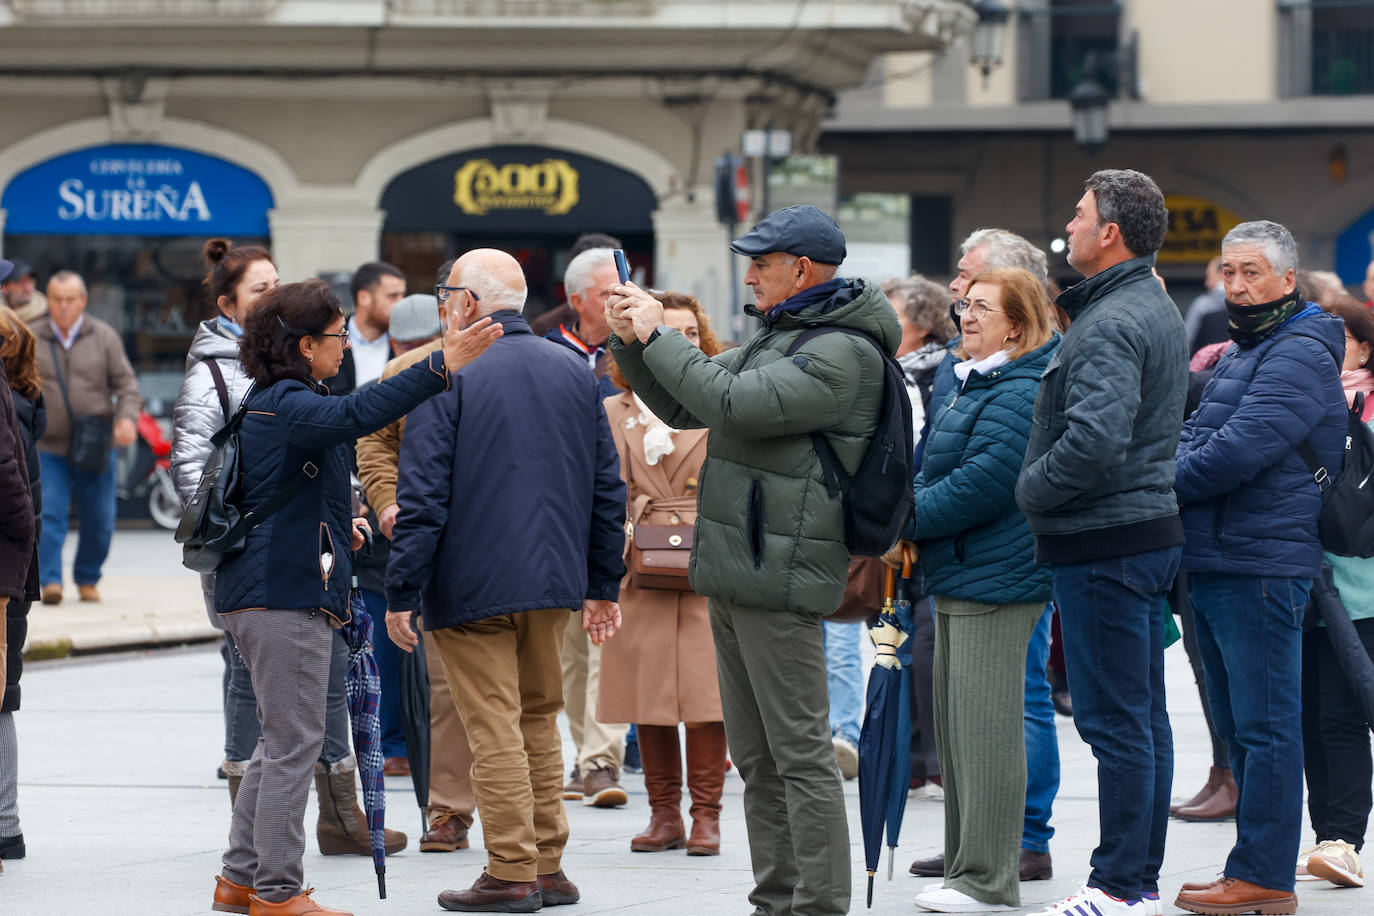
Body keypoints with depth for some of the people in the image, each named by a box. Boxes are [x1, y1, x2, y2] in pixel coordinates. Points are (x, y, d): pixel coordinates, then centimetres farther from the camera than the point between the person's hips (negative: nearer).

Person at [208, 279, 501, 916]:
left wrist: (336, 525, 26)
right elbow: (351, 415, -37)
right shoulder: (286, 404, -15)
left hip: (268, 593, 11)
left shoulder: (271, 403, 18)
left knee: (281, 741, 16)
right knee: (293, 743, -6)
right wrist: (439, 368, -43)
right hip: (285, 598, -11)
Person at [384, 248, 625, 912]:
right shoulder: (576, 373, 9)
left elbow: (422, 496, -13)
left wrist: (402, 593, -9)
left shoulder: (445, 378, -9)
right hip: (555, 582, 6)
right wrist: (603, 585, 18)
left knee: (495, 727, -2)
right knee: (539, 719, 15)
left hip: (473, 583, -6)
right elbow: (607, 489, 12)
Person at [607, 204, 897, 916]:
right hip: (733, 569, 10)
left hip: (780, 573, -10)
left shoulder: (844, 353, -13)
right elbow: (686, 407, 23)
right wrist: (631, 341, 9)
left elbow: (732, 403, -22)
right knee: (755, 756, 14)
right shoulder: (776, 335, 18)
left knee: (800, 751, -7)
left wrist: (658, 334, -13)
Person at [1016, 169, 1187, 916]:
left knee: (1113, 720, -7)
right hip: (1149, 527, 10)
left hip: (1104, 545, -10)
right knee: (1144, 718, 13)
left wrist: (1030, 490, -13)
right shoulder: (1157, 308, 15)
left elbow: (1095, 441, -28)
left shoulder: (1109, 325, -18)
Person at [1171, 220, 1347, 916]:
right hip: (1214, 565, 10)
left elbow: (1238, 452, -21)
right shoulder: (1240, 355, 21)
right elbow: (1194, 438, 21)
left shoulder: (1301, 356, -11)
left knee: (1264, 726, -7)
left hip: (1261, 567, -10)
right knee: (1238, 726, 13)